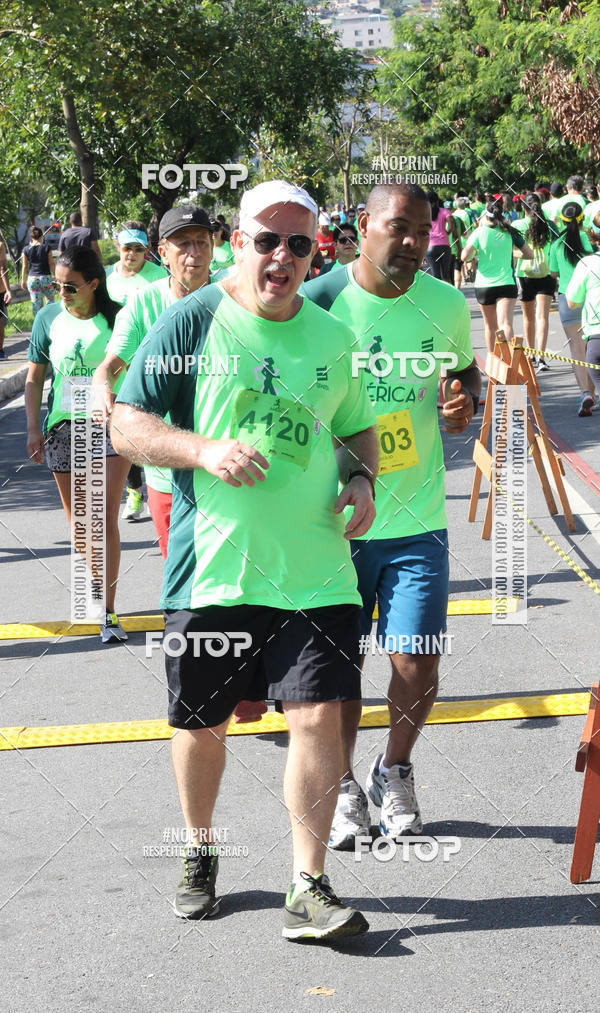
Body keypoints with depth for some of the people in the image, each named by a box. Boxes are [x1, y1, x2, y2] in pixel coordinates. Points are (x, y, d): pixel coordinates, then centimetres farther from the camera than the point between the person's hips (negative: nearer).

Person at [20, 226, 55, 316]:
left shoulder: (26, 249, -1)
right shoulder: (46, 248, -6)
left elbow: (25, 266, 3)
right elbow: (51, 264, -4)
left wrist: (23, 280, 12)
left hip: (32, 278, 1)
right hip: (46, 277, -1)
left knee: (36, 303, 4)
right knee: (50, 300, 18)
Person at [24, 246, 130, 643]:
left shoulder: (116, 317, -4)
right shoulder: (49, 318, 2)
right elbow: (35, 377, 9)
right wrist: (33, 427, 2)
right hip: (64, 423, 3)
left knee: (106, 518, -10)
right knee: (77, 520, 9)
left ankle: (107, 611, -8)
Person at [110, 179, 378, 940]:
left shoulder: (332, 337, 10)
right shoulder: (192, 322, -3)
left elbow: (358, 429, 24)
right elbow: (127, 425, -4)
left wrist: (362, 479, 3)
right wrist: (205, 450, -19)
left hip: (315, 569, 2)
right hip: (211, 567, -2)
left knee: (319, 715, -8)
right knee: (202, 723, 11)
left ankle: (308, 889, -1)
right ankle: (198, 856, 35)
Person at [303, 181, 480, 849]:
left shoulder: (446, 305, 0)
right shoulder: (317, 303, -8)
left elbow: (465, 368, 19)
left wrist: (466, 399, -4)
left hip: (417, 523, 2)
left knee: (418, 666, 0)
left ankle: (394, 771, 28)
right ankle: (343, 786, 29)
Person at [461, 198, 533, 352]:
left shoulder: (480, 232, -3)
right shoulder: (510, 233, 3)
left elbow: (464, 256, -11)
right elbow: (529, 254, 8)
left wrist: (474, 255, 11)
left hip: (483, 285, 0)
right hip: (507, 284, 0)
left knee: (490, 327, 17)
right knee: (505, 324, -13)